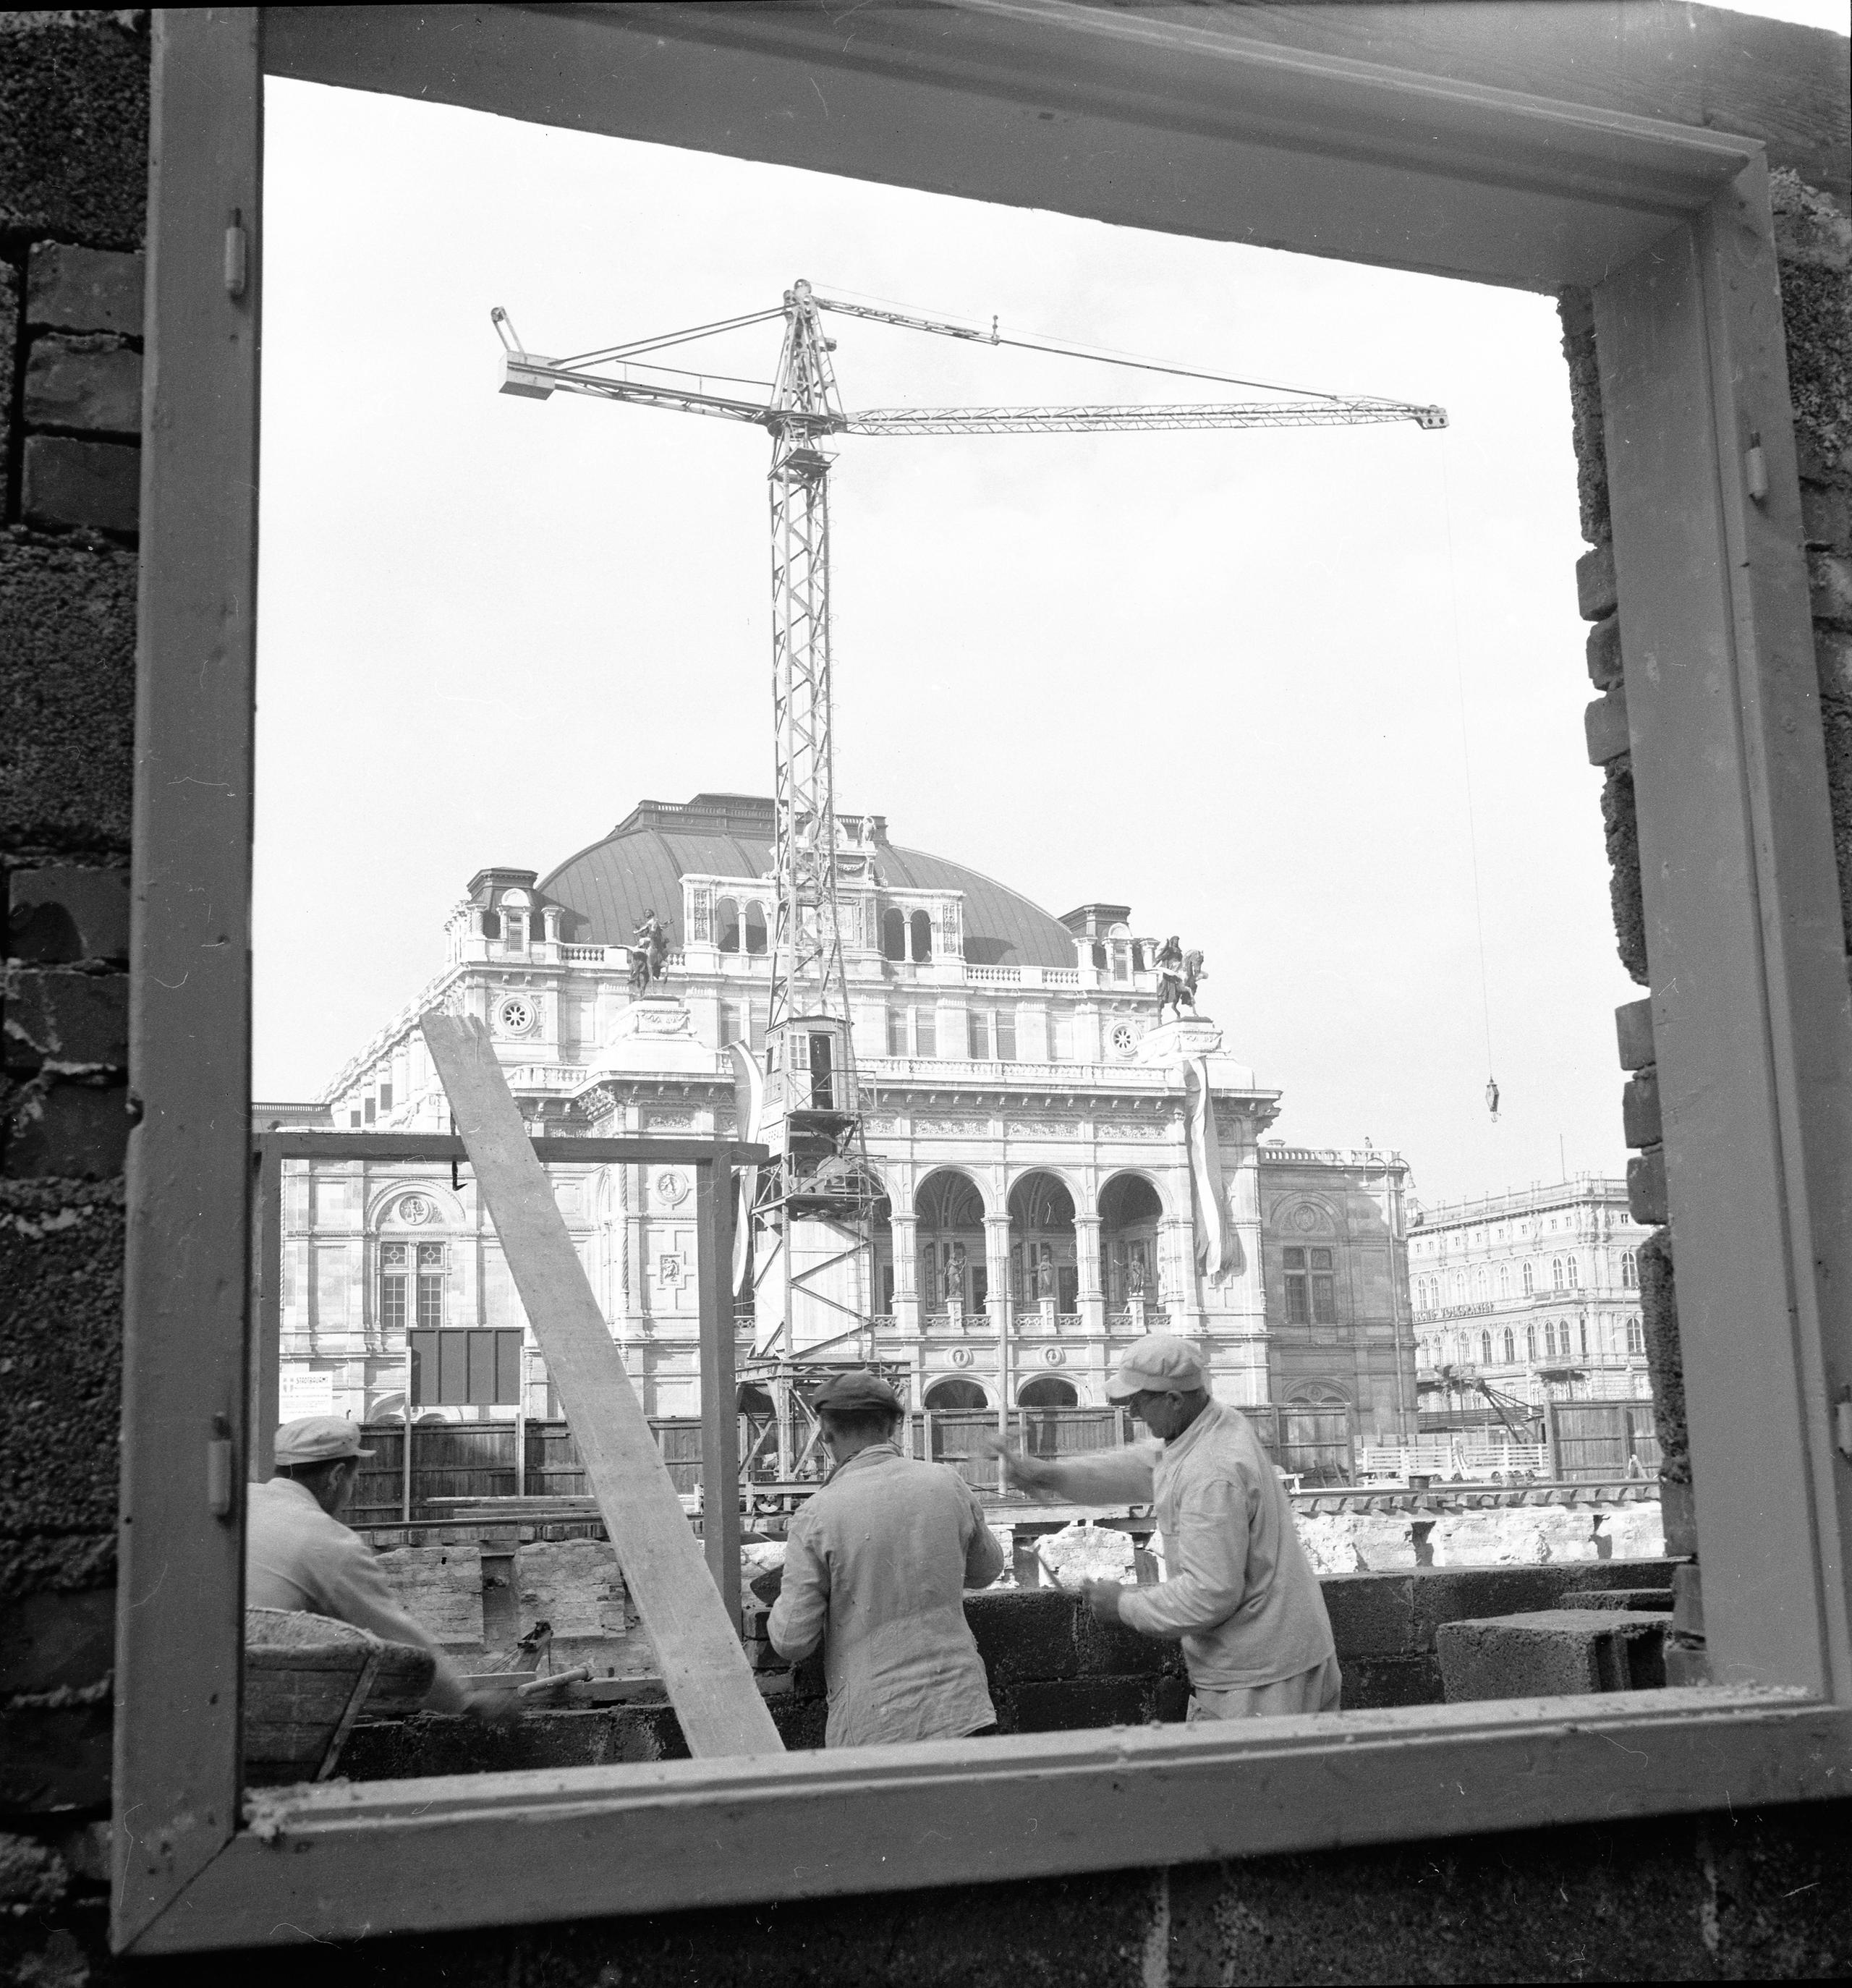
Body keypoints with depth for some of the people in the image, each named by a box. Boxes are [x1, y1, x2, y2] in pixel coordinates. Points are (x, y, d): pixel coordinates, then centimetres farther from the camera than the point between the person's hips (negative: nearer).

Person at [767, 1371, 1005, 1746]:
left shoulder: (818, 1516, -10)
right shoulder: (947, 1484, 1)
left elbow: (791, 1641, -7)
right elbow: (986, 1570, 19)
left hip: (874, 1724, -3)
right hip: (960, 1712, 3)